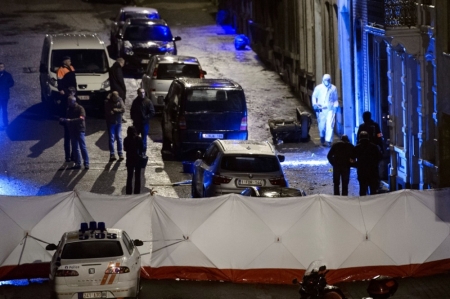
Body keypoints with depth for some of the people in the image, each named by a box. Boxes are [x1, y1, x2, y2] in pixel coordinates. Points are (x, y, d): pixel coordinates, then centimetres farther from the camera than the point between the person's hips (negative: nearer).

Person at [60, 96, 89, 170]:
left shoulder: (80, 108, -8)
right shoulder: (69, 109, 10)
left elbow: (81, 118, -21)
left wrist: (70, 120, -28)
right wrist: (63, 120, -4)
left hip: (79, 130, -6)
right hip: (72, 130, 6)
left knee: (83, 147, -6)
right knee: (75, 147, 7)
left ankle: (86, 163, -5)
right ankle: (78, 163, 13)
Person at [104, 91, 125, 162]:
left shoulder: (120, 100, 0)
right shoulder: (107, 102, -10)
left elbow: (123, 109, -8)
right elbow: (108, 112, -19)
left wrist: (114, 110, -15)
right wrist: (117, 110, -15)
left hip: (118, 122, 3)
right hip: (110, 122, -3)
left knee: (119, 138, 4)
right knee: (111, 138, -4)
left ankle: (120, 154, 9)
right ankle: (112, 155, -5)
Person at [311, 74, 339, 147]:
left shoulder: (333, 88, 8)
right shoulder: (318, 88, 7)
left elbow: (335, 99, 16)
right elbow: (314, 96, 13)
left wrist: (336, 106, 3)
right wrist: (315, 104, 0)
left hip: (330, 109, -1)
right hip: (321, 109, 1)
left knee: (330, 124, -15)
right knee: (321, 126, 7)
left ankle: (328, 141, -17)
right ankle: (322, 137, 36)